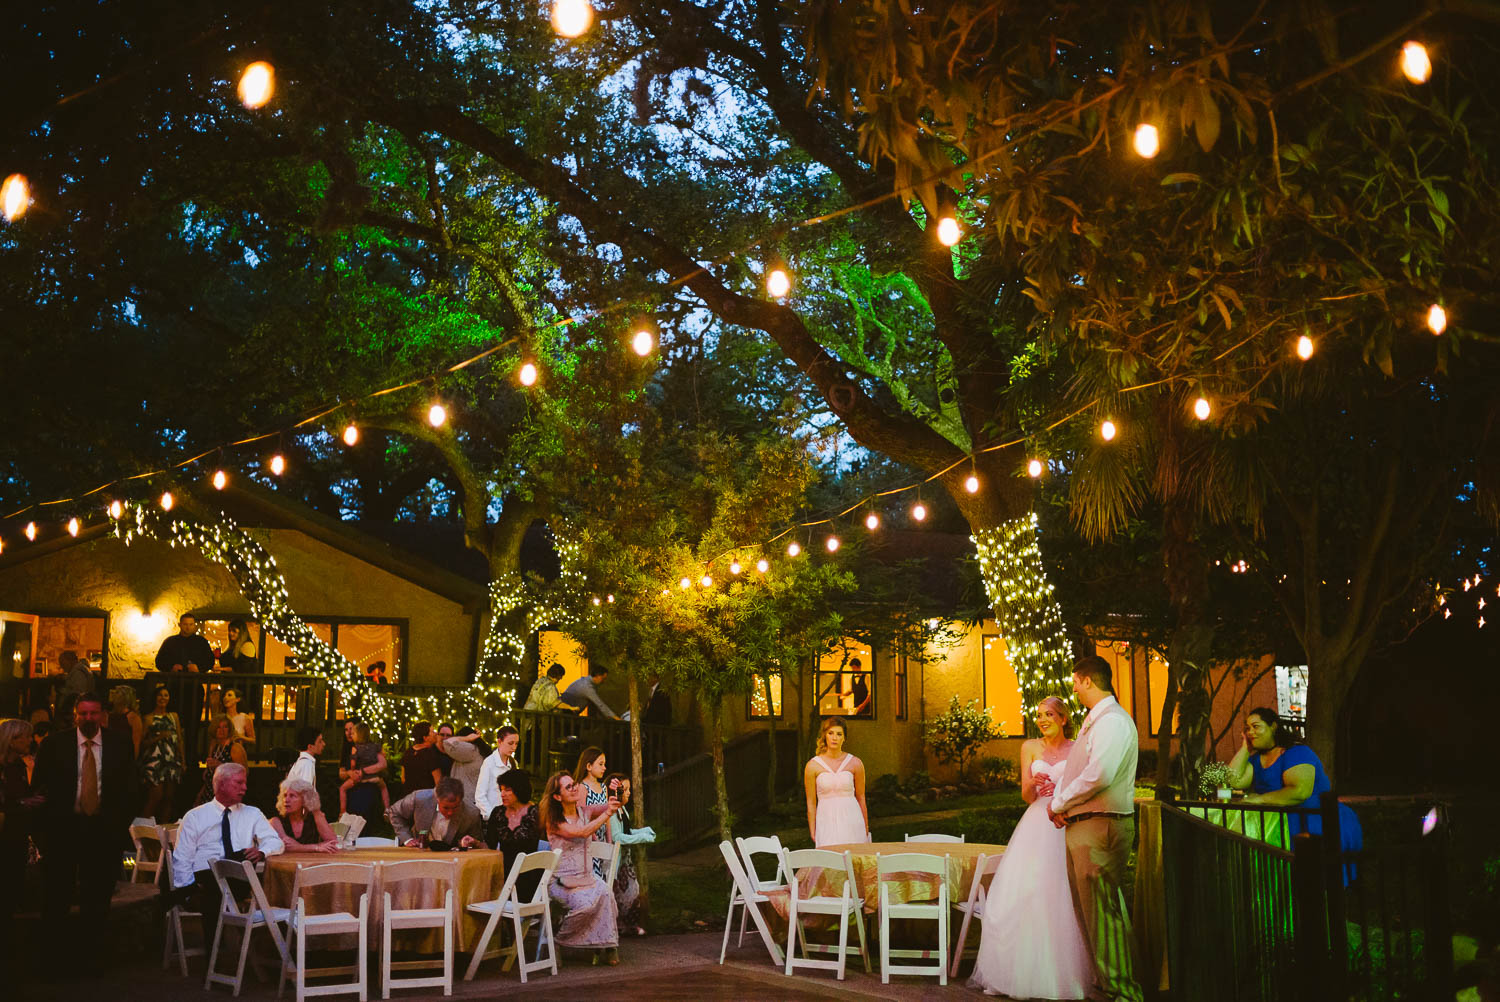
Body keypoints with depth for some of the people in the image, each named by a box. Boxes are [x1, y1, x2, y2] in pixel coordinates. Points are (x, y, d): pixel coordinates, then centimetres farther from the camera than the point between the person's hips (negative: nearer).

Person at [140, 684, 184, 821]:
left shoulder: (174, 716, 16)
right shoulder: (148, 718, 4)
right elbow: (143, 742, -2)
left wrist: (183, 761, 13)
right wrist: (158, 737, -15)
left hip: (172, 761, 4)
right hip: (154, 760, -4)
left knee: (168, 797, 2)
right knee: (156, 796, -12)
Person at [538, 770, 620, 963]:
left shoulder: (584, 812, 9)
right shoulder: (553, 821, -8)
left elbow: (608, 807, 0)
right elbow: (583, 832, -20)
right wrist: (607, 813, -19)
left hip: (586, 875, 5)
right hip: (562, 880, -5)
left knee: (605, 893, -26)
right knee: (586, 903, -30)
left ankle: (605, 946, -19)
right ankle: (557, 939, -6)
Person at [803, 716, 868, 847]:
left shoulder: (855, 763, 2)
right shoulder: (813, 765, 0)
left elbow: (861, 798, 9)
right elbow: (811, 803, 4)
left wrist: (866, 828, 11)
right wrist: (812, 833, 3)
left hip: (852, 820, 1)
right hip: (826, 821, -1)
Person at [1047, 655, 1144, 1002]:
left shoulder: (1113, 720, -13)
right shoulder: (1091, 722, 20)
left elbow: (1098, 775, -24)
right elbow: (1070, 770, 22)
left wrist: (1060, 804, -12)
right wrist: (1057, 801, 3)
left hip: (1101, 828, -10)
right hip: (1079, 827, 10)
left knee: (1104, 911, -9)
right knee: (1087, 909, 14)